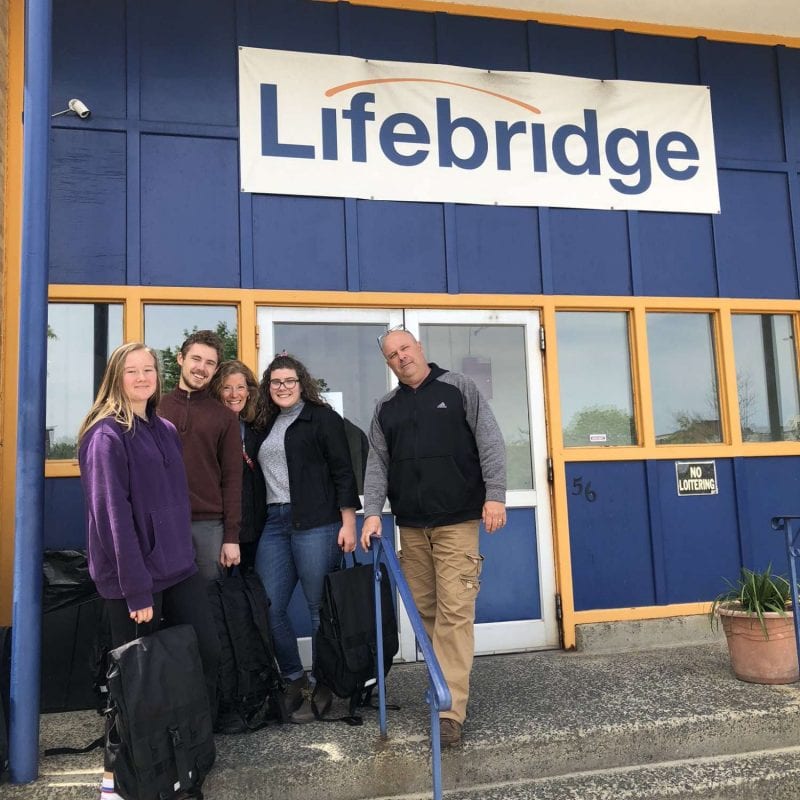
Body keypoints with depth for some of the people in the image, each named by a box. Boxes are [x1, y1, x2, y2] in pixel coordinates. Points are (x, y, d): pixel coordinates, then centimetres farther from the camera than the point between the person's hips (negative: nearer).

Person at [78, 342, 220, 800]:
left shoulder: (167, 430, 11)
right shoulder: (107, 435, -12)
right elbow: (112, 514, -18)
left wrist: (185, 552, 13)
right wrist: (136, 588, -20)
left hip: (178, 565, 7)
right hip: (133, 574, -7)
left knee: (207, 652, 5)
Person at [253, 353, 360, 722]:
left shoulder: (322, 417, 2)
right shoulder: (265, 425, 19)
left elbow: (342, 471, -4)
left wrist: (348, 523, -9)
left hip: (315, 523, -6)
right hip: (274, 524, 6)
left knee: (321, 608, 0)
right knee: (268, 607, 2)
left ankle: (324, 688, 16)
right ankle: (295, 682, 19)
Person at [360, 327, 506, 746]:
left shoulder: (458, 387, 3)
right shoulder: (386, 408, 14)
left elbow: (490, 441, -2)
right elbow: (377, 463, 7)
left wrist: (494, 494, -11)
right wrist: (372, 511, -5)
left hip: (457, 521, -4)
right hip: (411, 525, 5)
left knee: (454, 611, -8)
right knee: (425, 609, 9)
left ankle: (450, 710, -5)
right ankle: (446, 678, 27)